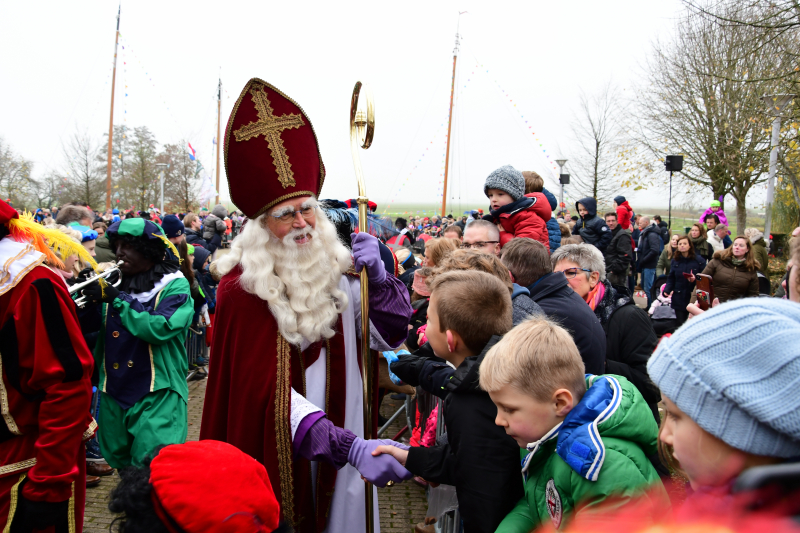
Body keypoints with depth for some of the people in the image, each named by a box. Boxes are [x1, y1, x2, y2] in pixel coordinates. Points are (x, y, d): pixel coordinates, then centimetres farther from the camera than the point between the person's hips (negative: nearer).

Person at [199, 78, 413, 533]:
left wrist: (378, 277, -17)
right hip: (279, 459, -4)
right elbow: (269, 390, -24)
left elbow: (393, 334, 1)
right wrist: (353, 447, -34)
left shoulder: (338, 266, -1)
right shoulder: (242, 288, -17)